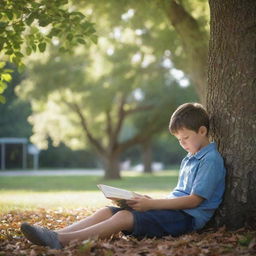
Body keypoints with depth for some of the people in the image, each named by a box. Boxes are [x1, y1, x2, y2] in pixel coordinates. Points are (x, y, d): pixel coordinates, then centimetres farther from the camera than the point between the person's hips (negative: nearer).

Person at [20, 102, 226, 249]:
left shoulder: (211, 160, -6)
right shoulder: (188, 160, 25)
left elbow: (194, 200, -14)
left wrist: (152, 204, -15)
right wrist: (151, 201, 6)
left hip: (186, 218, -9)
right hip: (173, 210, 9)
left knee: (124, 217, -29)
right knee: (107, 211, -10)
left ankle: (61, 240, -41)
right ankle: (54, 235, -26)